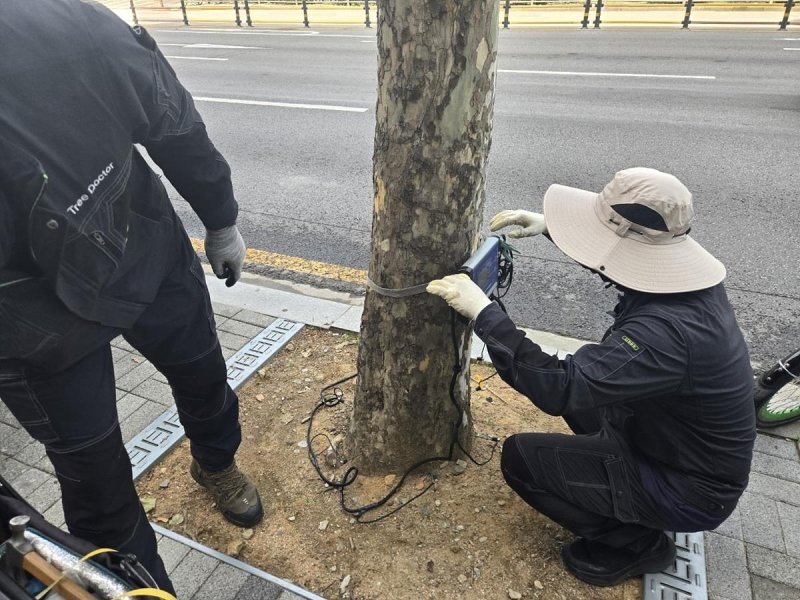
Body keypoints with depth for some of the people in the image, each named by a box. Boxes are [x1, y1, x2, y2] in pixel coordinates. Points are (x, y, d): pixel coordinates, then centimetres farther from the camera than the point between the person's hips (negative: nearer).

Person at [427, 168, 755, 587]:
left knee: (520, 457, -9)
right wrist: (548, 226, -1)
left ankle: (635, 542, 7)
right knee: (579, 387, 17)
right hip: (699, 456, 8)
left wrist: (483, 313, -34)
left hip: (688, 491, -8)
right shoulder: (685, 276, -11)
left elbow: (558, 388, -38)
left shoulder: (666, 331, -38)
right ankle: (620, 493, 20)